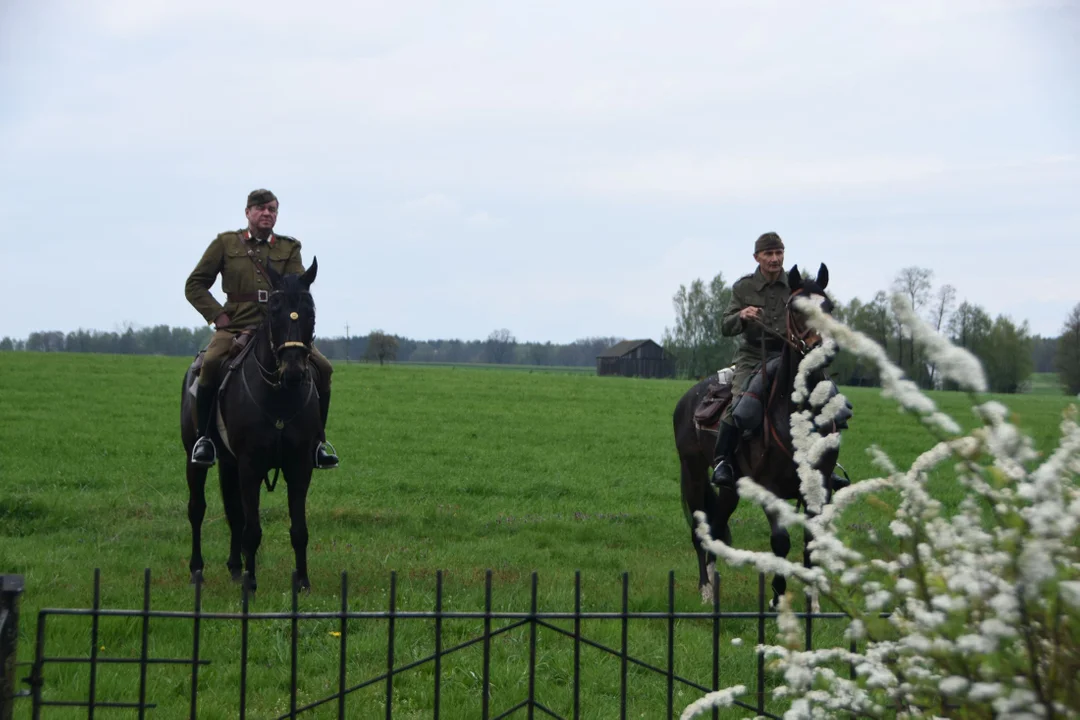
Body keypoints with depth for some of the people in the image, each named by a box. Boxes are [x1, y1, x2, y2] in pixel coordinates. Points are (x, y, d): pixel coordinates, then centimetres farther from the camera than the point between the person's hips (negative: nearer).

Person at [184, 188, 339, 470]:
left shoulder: (290, 248, 14)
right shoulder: (225, 243, 10)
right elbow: (195, 285, 12)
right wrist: (217, 314, -1)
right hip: (236, 327, -2)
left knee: (322, 368, -15)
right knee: (211, 363, -32)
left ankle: (316, 440, 0)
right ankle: (204, 437, -17)